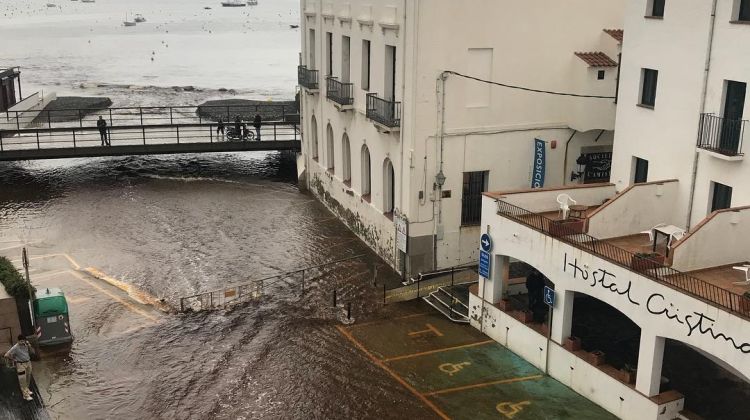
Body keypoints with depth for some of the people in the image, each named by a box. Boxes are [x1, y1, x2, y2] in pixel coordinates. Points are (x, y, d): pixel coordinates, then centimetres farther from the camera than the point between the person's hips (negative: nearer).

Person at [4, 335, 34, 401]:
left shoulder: (25, 344, -5)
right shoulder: (15, 348, -22)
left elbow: (30, 347, 19)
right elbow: (7, 355, -23)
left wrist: (28, 344, -4)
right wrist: (14, 359, -11)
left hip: (28, 363, 6)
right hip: (21, 365, -6)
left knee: (28, 378, 20)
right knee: (23, 380, -1)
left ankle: (27, 390, 40)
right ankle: (26, 395, 4)